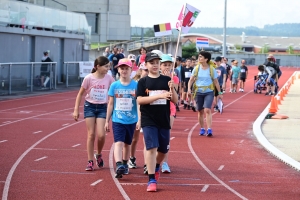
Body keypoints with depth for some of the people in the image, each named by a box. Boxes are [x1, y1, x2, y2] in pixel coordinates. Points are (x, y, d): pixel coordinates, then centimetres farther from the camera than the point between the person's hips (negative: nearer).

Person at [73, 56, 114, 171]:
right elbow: (80, 94, -1)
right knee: (91, 134, -2)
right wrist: (76, 110, -2)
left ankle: (99, 155, 19)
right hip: (90, 106, -1)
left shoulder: (109, 79, -5)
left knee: (101, 135, -10)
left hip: (102, 107, 1)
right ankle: (90, 161, 6)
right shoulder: (89, 78, -10)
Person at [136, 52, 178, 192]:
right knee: (151, 147, -13)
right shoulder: (143, 82, 0)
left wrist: (172, 89, -17)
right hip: (149, 121, -3)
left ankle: (156, 167, 43)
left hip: (164, 121, 3)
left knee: (163, 149, 13)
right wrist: (160, 96, -21)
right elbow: (140, 100, -13)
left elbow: (175, 100, 3)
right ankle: (152, 180, -10)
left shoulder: (166, 80, 4)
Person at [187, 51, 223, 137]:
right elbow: (191, 80, 4)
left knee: (207, 110, -17)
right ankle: (202, 129, 22)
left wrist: (219, 93, 7)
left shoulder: (211, 69, -2)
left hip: (209, 92, -3)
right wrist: (189, 88, -13)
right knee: (200, 112, 8)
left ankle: (209, 129, -18)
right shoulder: (196, 69, 3)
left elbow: (216, 82, 5)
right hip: (198, 92, 3)